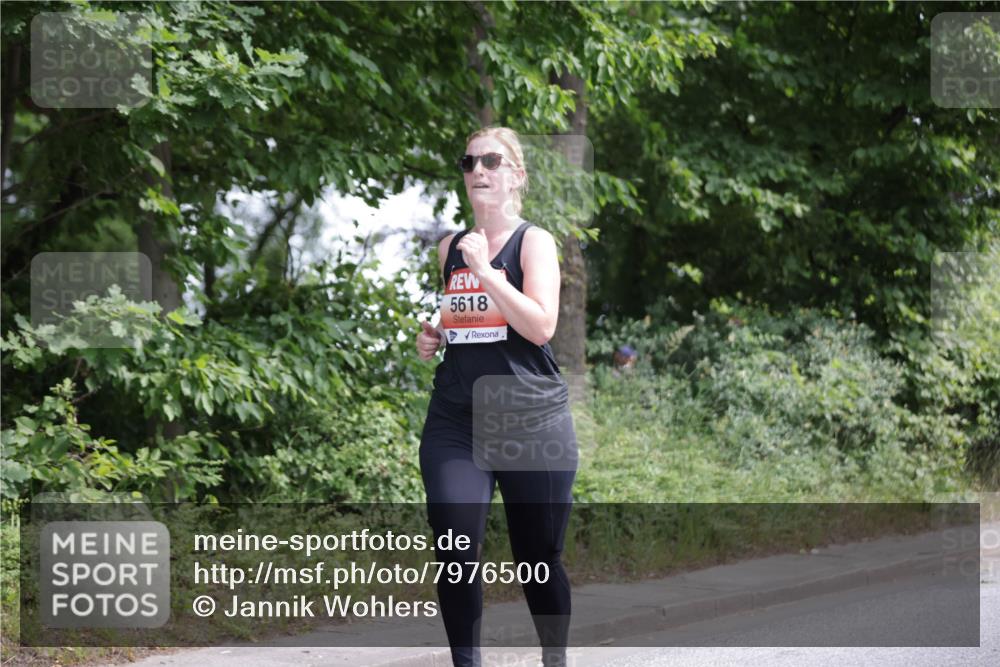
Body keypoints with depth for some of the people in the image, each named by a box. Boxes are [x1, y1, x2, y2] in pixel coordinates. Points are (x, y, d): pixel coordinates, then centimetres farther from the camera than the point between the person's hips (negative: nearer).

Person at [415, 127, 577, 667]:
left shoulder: (533, 241, -3)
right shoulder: (449, 248, 11)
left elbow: (541, 326, -17)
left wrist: (485, 269, -19)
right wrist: (428, 339, 5)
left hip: (532, 420, -3)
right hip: (455, 419, 3)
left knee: (538, 557, 7)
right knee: (455, 550, -12)